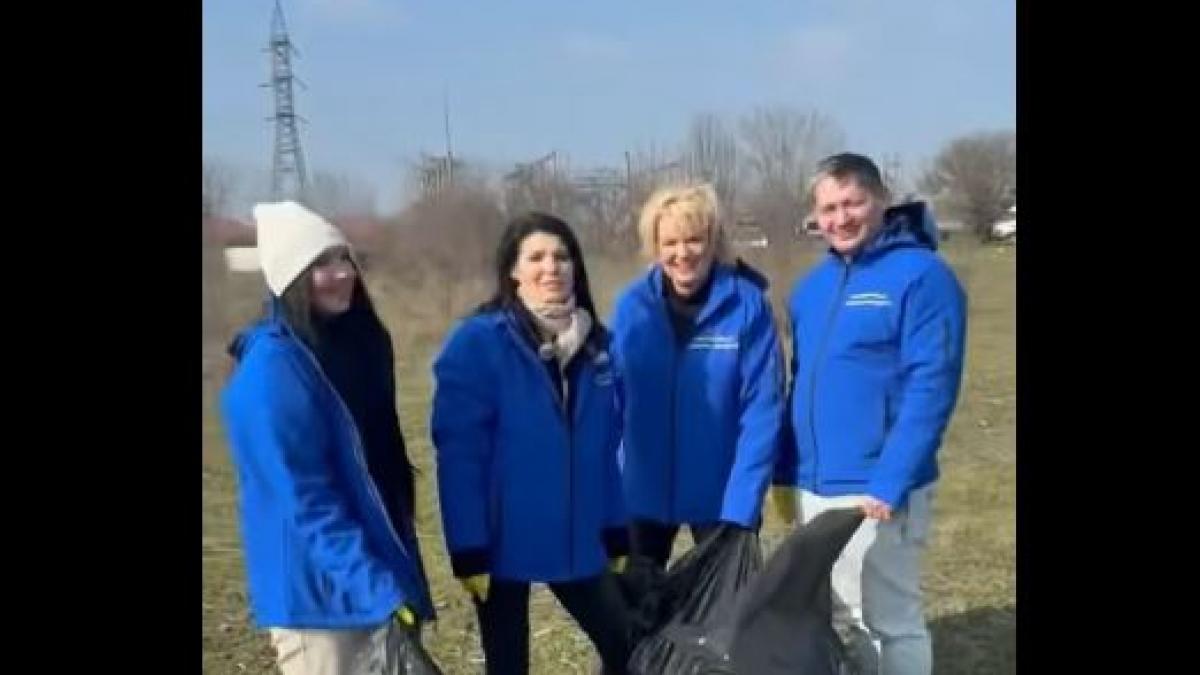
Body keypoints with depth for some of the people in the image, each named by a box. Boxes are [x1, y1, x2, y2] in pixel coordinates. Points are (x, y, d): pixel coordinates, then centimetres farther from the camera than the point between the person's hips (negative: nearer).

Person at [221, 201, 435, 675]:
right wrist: (380, 593, -26)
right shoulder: (271, 369, -19)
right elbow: (304, 502, -22)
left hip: (379, 577, 8)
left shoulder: (357, 344, 6)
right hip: (318, 594, -8)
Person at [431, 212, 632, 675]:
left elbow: (609, 447, 10)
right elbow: (459, 454, -15)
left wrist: (618, 534, 8)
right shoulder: (476, 343, -12)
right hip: (504, 542, -5)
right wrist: (469, 551, -18)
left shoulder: (597, 343, 5)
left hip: (579, 538, 5)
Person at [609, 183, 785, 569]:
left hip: (722, 494, -2)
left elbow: (762, 410, -15)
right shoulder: (632, 306, -5)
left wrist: (742, 504, -21)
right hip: (644, 491, 3)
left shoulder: (747, 305, -13)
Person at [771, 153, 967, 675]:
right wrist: (785, 472, 11)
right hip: (813, 487, 7)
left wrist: (889, 483, -21)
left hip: (877, 490, -7)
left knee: (892, 622, 4)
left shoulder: (922, 275, -12)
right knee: (836, 619, 18)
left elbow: (931, 388, -17)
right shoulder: (811, 286, 10)